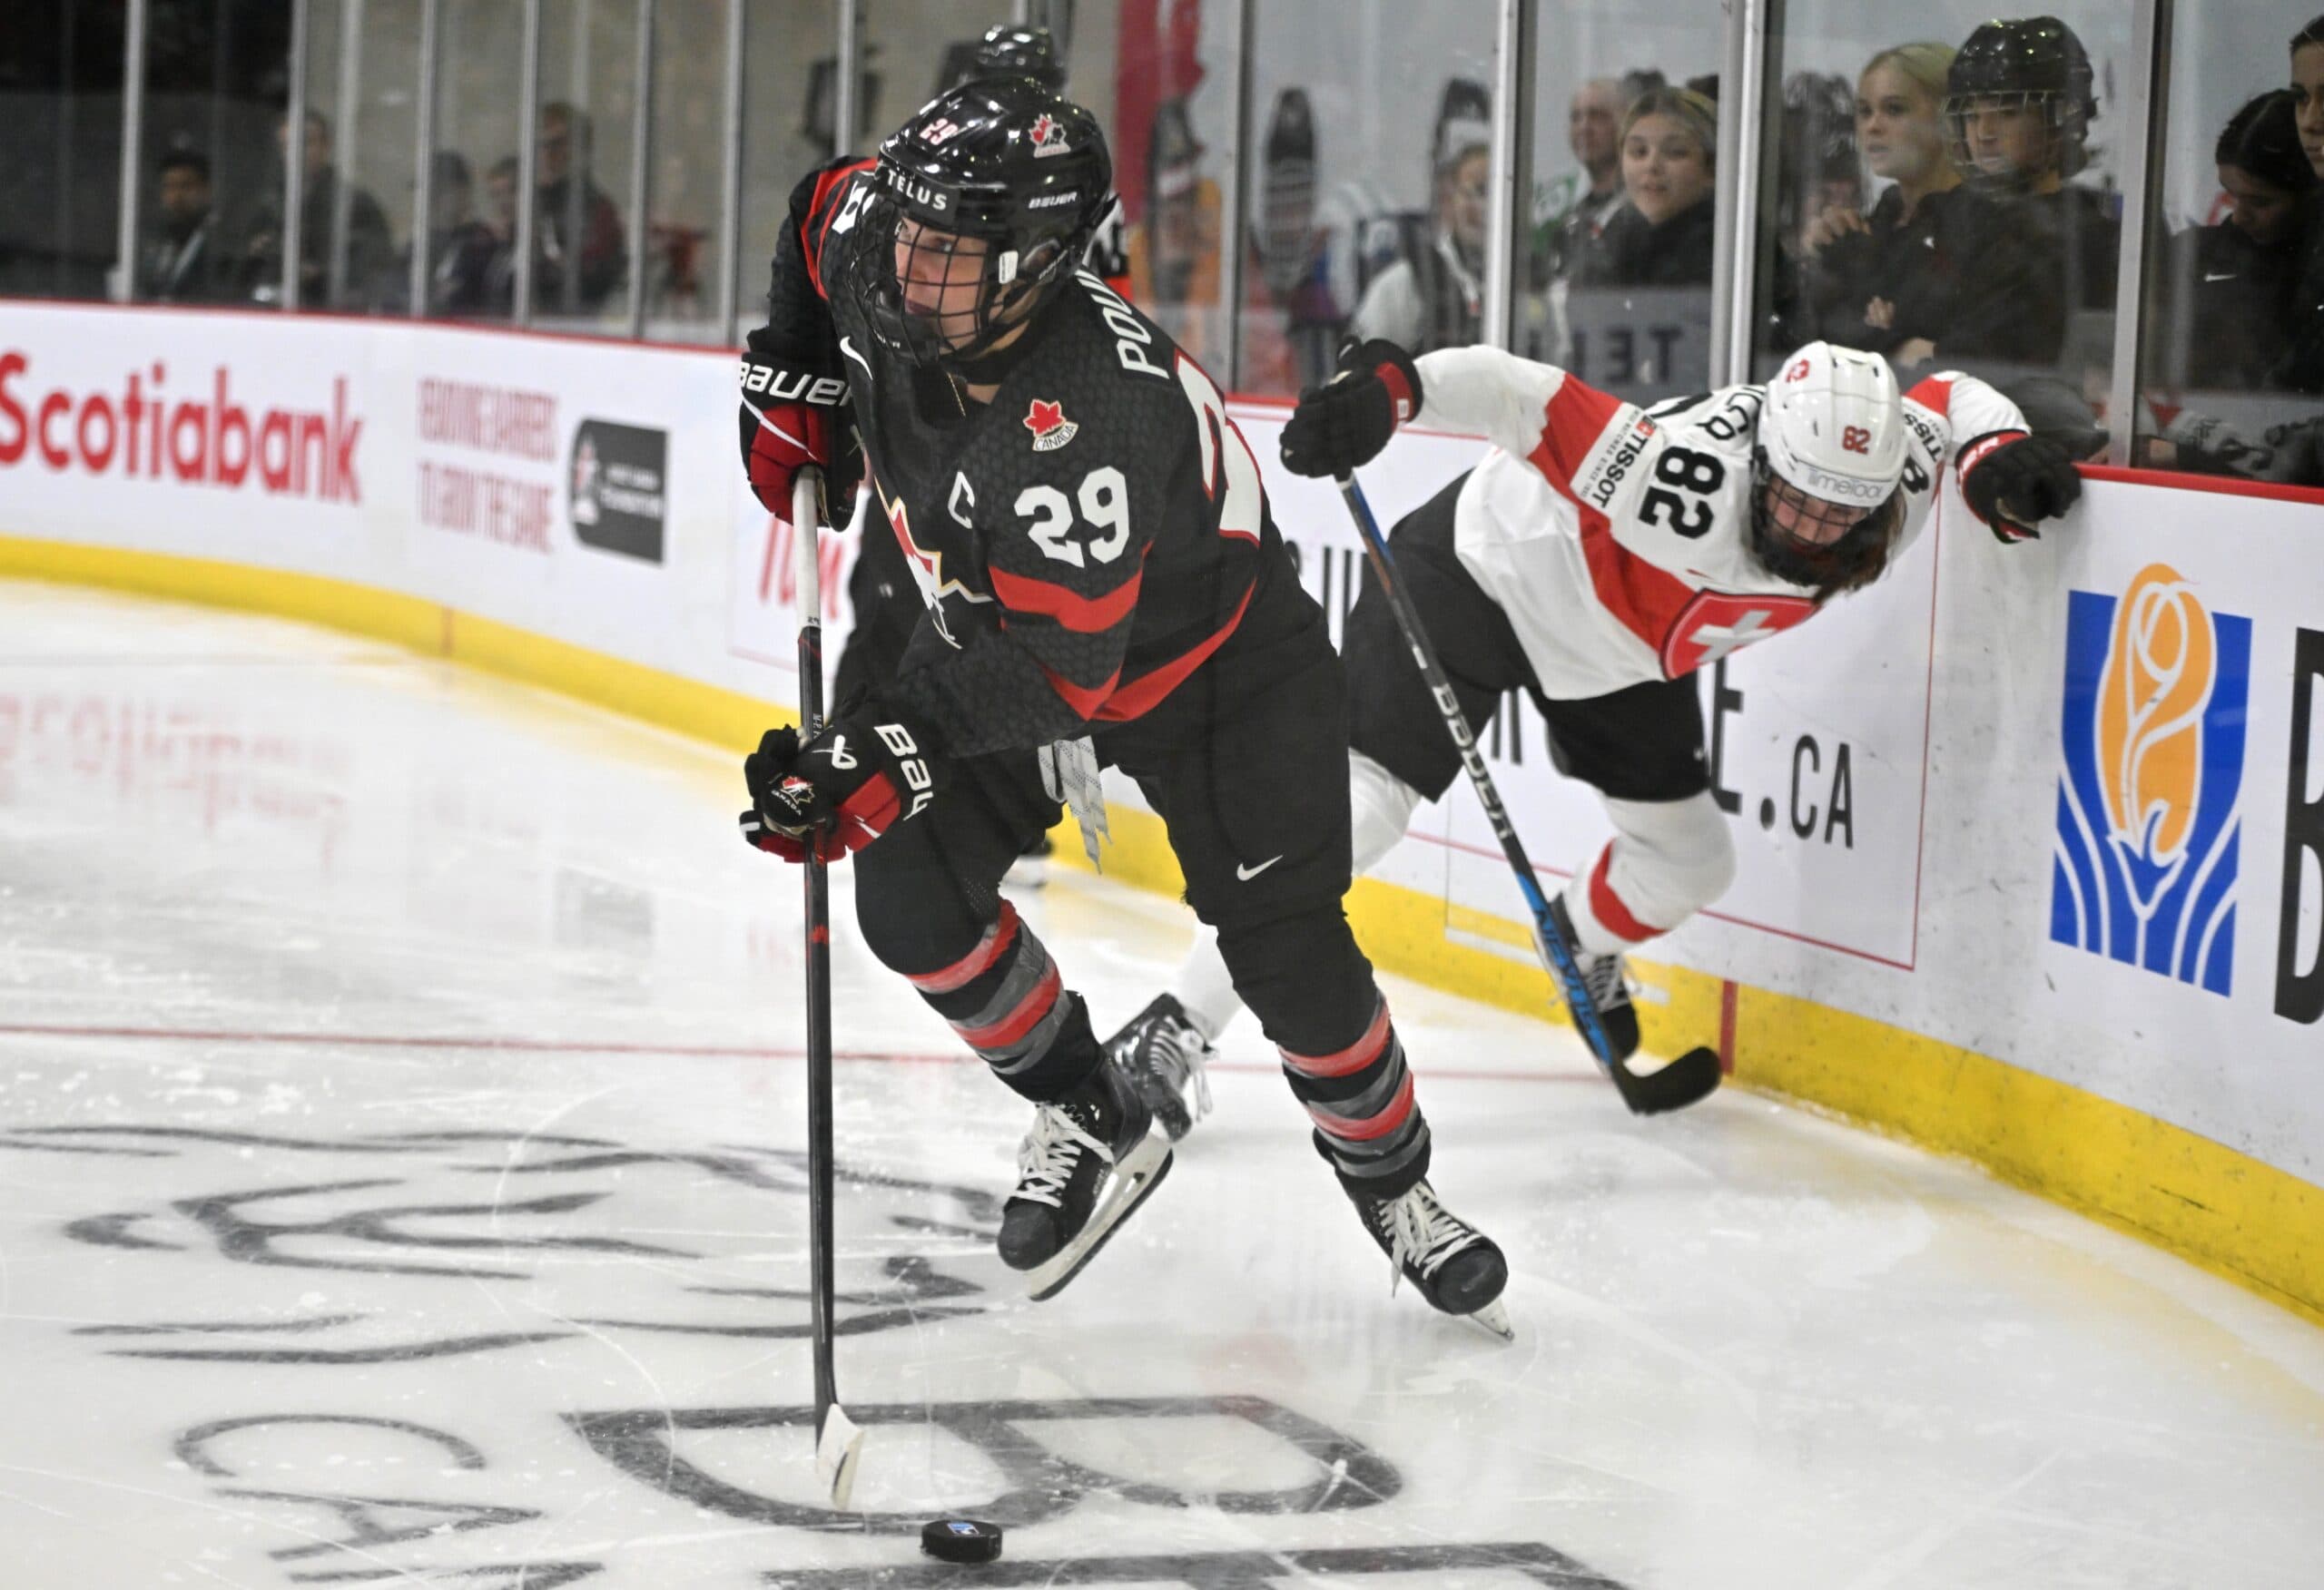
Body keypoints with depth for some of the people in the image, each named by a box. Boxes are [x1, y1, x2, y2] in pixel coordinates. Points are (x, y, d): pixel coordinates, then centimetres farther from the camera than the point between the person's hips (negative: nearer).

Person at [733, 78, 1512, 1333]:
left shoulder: (1089, 418, -42)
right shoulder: (875, 253, -22)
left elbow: (1057, 674, -41)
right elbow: (825, 208, 6)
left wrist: (887, 751, -47)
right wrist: (792, 382, 0)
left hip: (1209, 661, -7)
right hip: (990, 626, 7)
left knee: (1286, 952, -10)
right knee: (907, 894, -10)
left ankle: (1395, 1189, 17)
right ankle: (1094, 1128, 11)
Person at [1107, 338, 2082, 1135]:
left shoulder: (1889, 470, -21)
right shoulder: (1687, 484, -42)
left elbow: (1949, 401, 0)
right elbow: (1524, 398, -46)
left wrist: (1996, 456, -21)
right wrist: (1392, 386, -62)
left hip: (1622, 655, 7)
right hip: (1485, 572, -7)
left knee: (1687, 863, 12)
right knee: (1361, 804, -17)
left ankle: (1584, 938, 48)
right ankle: (1176, 1028, -10)